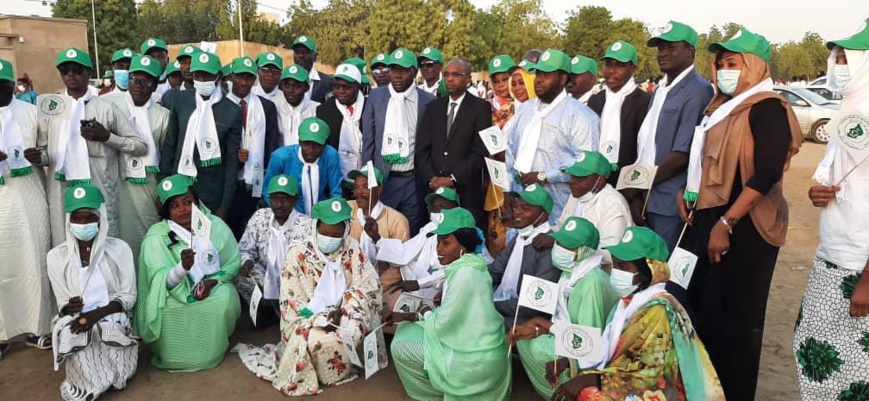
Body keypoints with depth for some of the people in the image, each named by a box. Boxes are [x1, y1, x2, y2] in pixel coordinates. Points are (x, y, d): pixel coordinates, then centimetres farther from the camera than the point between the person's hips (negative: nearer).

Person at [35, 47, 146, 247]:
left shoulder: (106, 108, 4)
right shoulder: (50, 108, 10)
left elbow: (141, 147, 3)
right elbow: (44, 149, 15)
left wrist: (107, 136, -9)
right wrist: (38, 157, -7)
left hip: (100, 194, -2)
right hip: (62, 195, 2)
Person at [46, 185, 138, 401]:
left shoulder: (119, 248, -3)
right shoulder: (57, 256, 1)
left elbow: (128, 297, -3)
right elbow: (63, 303, 6)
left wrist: (97, 314, -20)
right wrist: (70, 308, -19)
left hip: (111, 317, -1)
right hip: (76, 320, 1)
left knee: (110, 329, -35)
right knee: (70, 335, -33)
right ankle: (87, 383, -2)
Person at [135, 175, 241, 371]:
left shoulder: (216, 225, -5)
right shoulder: (156, 237, -13)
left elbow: (233, 263, -2)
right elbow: (163, 282, -22)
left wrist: (211, 281, -20)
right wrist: (182, 267, -44)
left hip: (212, 289, 1)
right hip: (175, 296, -1)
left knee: (225, 299, -29)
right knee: (168, 311, -32)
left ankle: (214, 347, 0)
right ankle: (183, 353, 2)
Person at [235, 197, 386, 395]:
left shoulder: (352, 249, 1)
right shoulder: (298, 252, -6)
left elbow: (368, 284, -4)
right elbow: (290, 299, -8)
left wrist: (342, 310, -19)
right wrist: (320, 319, -21)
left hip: (342, 314, 3)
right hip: (309, 317, -2)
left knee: (352, 332, -29)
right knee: (319, 339, -33)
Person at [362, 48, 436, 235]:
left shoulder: (427, 101, 0)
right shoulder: (376, 96, 4)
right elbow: (368, 139, 7)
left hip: (414, 179, 0)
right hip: (383, 178, 1)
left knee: (413, 235, 7)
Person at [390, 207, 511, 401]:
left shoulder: (464, 274, -23)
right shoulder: (468, 267, 6)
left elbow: (442, 324, -19)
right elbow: (448, 314, 11)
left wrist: (426, 313, 2)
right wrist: (408, 316, 6)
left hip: (475, 362, -9)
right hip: (482, 351, 9)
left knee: (399, 347, -2)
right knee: (407, 328, 16)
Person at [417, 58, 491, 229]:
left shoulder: (481, 107, 2)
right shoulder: (433, 107, 14)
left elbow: (481, 151, -6)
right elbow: (422, 149, 9)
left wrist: (453, 179, -11)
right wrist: (431, 178, -6)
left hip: (466, 191, -3)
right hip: (432, 188, 3)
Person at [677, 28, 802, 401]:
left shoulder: (767, 107, -11)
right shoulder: (722, 106, 15)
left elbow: (767, 173, -20)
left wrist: (726, 223, -23)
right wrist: (686, 191, 8)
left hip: (744, 226, -8)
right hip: (707, 218, 9)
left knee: (733, 318, 2)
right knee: (700, 308, 14)